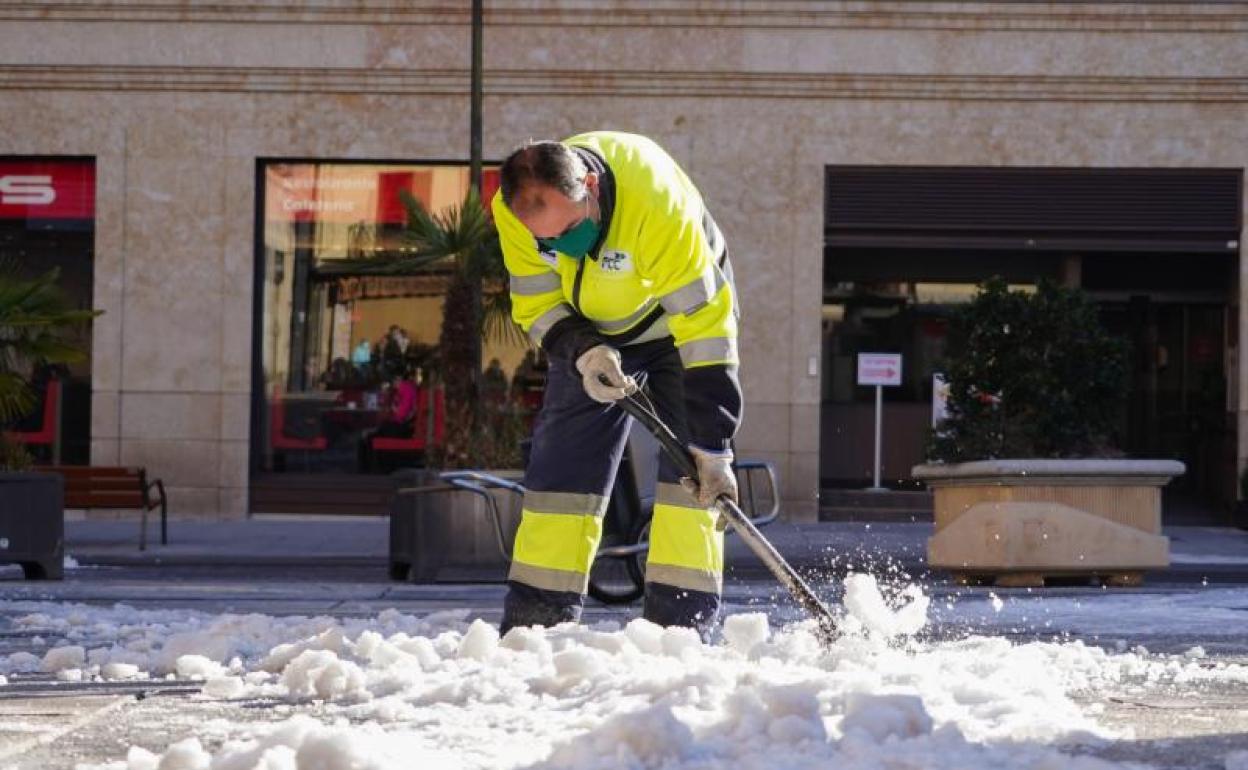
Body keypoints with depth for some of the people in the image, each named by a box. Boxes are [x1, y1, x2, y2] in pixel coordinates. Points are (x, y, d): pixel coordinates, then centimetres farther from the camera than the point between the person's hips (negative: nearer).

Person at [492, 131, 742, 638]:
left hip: (679, 317, -4)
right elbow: (537, 306, -10)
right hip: (591, 333, 4)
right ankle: (533, 626, 3)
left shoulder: (656, 202, -41)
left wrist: (711, 447, -38)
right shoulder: (513, 212, -26)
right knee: (561, 468, -2)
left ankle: (680, 628, -15)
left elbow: (703, 320, -38)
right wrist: (581, 351, -33)